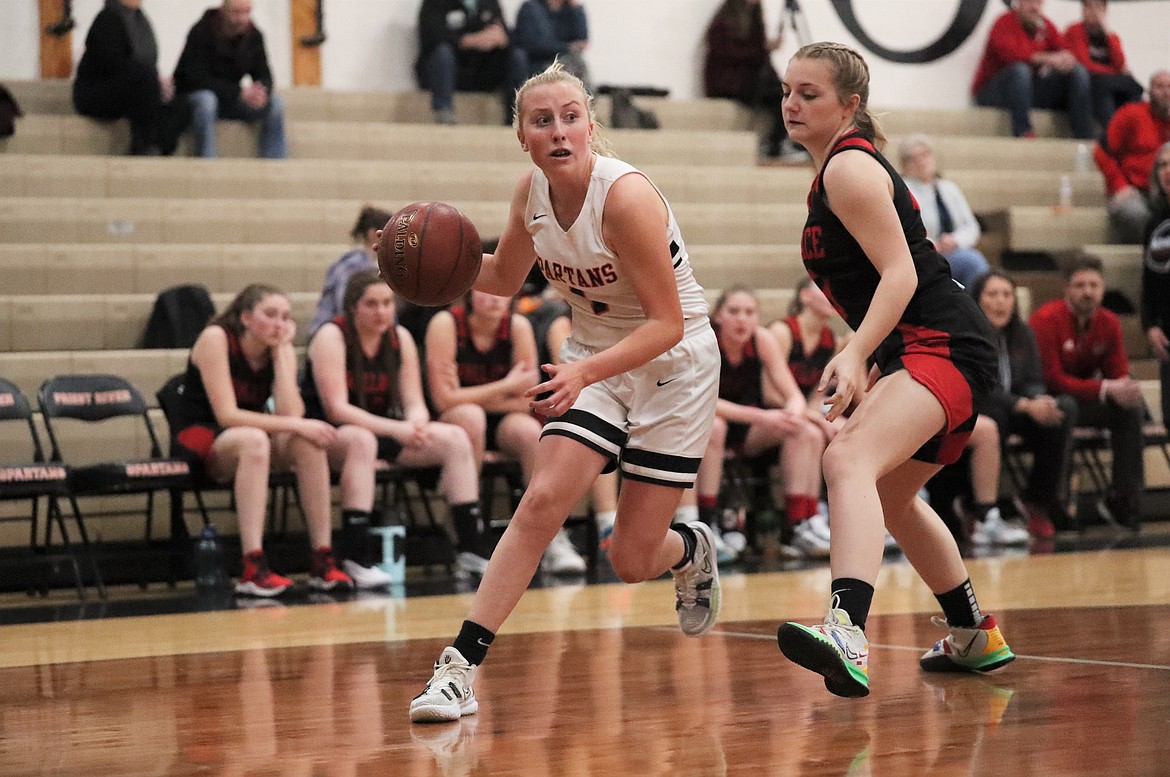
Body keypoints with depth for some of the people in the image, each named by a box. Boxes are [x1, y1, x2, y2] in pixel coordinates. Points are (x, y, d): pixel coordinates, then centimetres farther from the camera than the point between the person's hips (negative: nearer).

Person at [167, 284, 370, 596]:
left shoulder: (282, 351, 0)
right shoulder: (216, 339, -16)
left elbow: (291, 415, -15)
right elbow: (226, 415, -24)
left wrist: (281, 352, -16)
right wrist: (295, 426, -29)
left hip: (253, 441, 6)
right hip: (200, 438, -6)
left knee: (308, 442, -24)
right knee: (253, 439, -38)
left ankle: (322, 561, -25)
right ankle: (253, 570, -46)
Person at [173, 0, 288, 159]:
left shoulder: (253, 35, -3)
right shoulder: (200, 33, -20)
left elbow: (264, 75, -3)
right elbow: (199, 80, -26)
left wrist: (262, 91, -29)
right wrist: (239, 92, -34)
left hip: (230, 99, 5)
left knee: (275, 103, -16)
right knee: (206, 100, -39)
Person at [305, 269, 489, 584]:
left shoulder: (400, 337, 3)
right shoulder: (331, 337, -14)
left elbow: (414, 402, 1)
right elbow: (336, 409, -22)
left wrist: (417, 424, -25)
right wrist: (396, 430, -29)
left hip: (381, 430, 7)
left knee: (455, 439, -12)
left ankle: (469, 550, -11)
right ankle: (354, 560, -41)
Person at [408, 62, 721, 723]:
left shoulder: (626, 196, -28)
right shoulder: (532, 192, -8)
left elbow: (667, 324, -25)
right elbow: (505, 278, 11)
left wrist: (585, 372, -38)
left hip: (672, 364, -4)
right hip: (595, 357, 5)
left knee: (633, 561, 0)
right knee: (542, 501, -18)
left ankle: (692, 549, 38)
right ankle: (461, 667, -18)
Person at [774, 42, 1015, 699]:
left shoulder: (848, 168, -10)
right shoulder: (844, 167, 21)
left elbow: (900, 273, -20)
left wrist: (855, 355, -31)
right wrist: (868, 372, 26)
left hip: (942, 344, -11)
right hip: (923, 351, 11)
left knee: (849, 460, -32)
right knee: (890, 495, 30)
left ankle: (848, 631, -54)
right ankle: (976, 637, 45)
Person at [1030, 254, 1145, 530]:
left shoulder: (1109, 322, 2)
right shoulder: (1047, 320, -18)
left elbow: (1119, 373, 1)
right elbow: (1052, 379, -23)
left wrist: (1127, 388, -26)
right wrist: (1105, 389, -31)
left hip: (1084, 396, 6)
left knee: (1132, 407, -18)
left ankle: (1123, 499, -15)